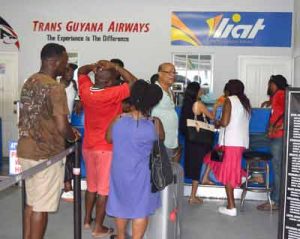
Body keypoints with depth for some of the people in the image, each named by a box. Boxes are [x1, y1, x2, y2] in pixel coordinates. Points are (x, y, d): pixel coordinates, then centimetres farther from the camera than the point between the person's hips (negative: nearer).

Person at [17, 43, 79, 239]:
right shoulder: (55, 88, -18)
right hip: (45, 154, -8)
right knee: (41, 206, 3)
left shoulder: (29, 82, 9)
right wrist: (73, 137, -1)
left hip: (26, 150, 8)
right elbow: (62, 127, -23)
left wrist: (67, 132, 20)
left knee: (32, 202, 18)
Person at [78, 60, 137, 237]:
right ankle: (98, 227, 12)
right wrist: (115, 67, -16)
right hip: (107, 148, -7)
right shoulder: (111, 95, -22)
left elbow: (81, 71, 15)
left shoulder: (85, 91, -3)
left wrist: (94, 66, -4)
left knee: (92, 185, 21)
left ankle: (87, 220, 32)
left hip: (88, 146, 7)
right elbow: (134, 82, -17)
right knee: (104, 189, 4)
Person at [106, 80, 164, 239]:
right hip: (142, 174, -3)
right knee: (141, 210, 11)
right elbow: (161, 139, 5)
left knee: (121, 207, 21)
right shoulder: (155, 124, -16)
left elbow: (109, 138, 6)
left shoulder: (117, 120, -11)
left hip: (120, 171, 3)